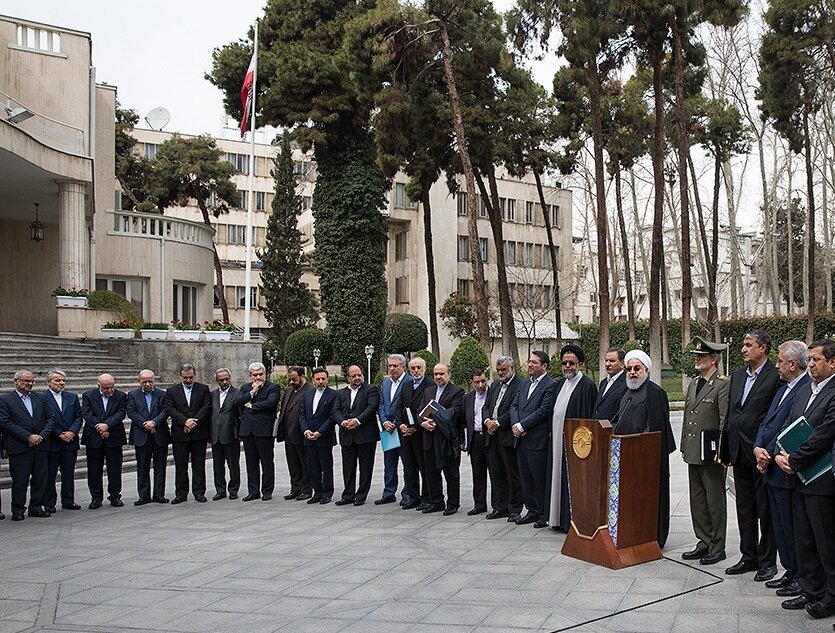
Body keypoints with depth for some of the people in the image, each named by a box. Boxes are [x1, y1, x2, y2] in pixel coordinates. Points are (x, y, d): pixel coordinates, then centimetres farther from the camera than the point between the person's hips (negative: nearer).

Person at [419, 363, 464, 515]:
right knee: (432, 473, 10)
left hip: (448, 439, -6)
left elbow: (453, 413, -15)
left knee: (451, 473, 2)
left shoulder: (457, 392, -4)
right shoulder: (428, 392, 17)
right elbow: (420, 412, 11)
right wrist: (423, 423, -10)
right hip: (430, 440, 6)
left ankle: (453, 504, 12)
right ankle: (436, 502, 22)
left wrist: (434, 419, -18)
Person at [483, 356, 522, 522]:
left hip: (508, 435, -8)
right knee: (496, 474, 12)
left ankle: (515, 510, 8)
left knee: (513, 475, 0)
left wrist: (498, 423, -16)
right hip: (492, 436, 8)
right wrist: (487, 421, -4)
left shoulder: (520, 385, -7)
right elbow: (486, 406, 16)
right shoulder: (494, 386, 19)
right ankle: (500, 507, 21)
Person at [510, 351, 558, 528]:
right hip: (521, 438, 8)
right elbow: (514, 406, 13)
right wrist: (515, 424, -6)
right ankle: (532, 510, 23)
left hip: (538, 440, -7)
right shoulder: (523, 384, 17)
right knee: (526, 477, 13)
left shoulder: (551, 385, -7)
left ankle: (544, 513, 9)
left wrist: (522, 426, -14)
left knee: (540, 478, -1)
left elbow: (543, 410, -15)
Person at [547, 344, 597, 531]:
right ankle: (560, 517, 21)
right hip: (558, 440, 8)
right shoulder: (560, 384, 13)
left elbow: (588, 417, -13)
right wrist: (552, 432, 14)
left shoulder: (587, 385, -10)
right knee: (559, 477, 12)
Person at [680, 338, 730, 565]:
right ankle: (704, 543, 25)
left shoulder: (723, 385, -11)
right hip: (694, 452, 8)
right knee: (697, 501, 14)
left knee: (715, 502, 3)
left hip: (711, 453, -8)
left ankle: (717, 548, 13)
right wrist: (684, 447, 16)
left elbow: (725, 420, -15)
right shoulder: (693, 384, 14)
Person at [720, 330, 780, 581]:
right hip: (739, 452, 7)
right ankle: (749, 557, 26)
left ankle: (768, 561, 16)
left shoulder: (776, 376, -11)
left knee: (765, 509, 4)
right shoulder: (737, 375, 12)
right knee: (744, 509, 15)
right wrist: (725, 447, 13)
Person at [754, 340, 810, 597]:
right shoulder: (782, 390, 15)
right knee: (780, 526, 17)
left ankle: (802, 578, 14)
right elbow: (766, 423, 15)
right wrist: (758, 448, -2)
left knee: (792, 527, 1)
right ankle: (790, 572, 28)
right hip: (772, 470, 9)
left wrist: (770, 455, -13)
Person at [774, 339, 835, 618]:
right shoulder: (805, 390, 13)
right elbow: (788, 426, 13)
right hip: (800, 478, 9)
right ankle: (811, 591, 27)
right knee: (804, 540, 15)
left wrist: (794, 461, -13)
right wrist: (780, 454, -3)